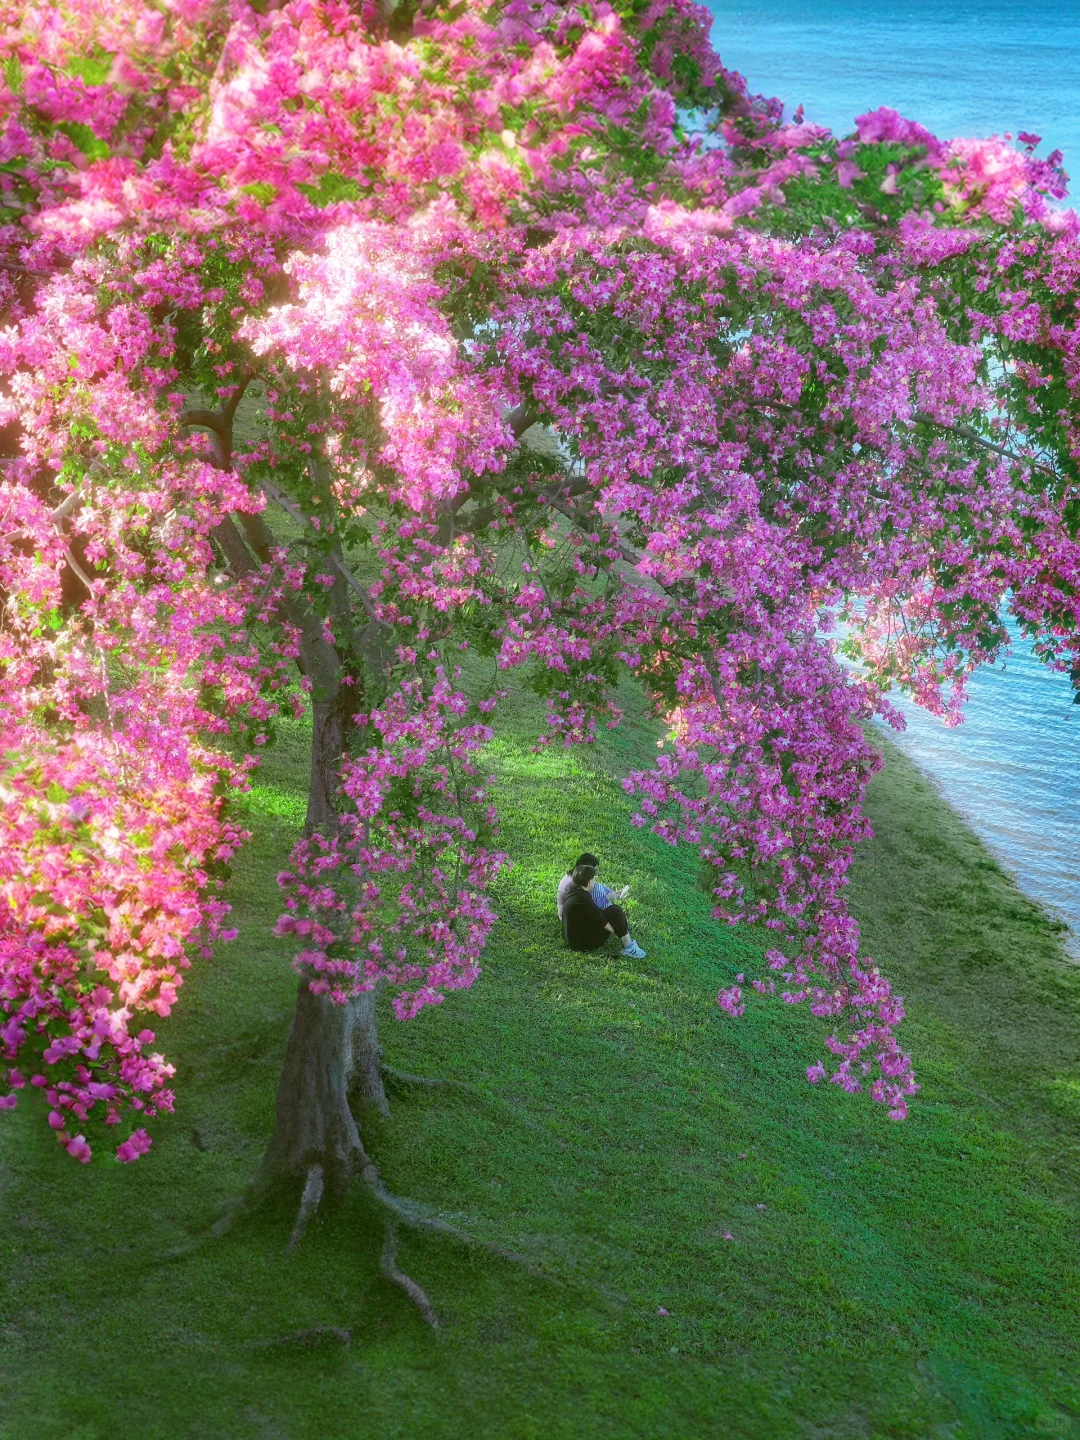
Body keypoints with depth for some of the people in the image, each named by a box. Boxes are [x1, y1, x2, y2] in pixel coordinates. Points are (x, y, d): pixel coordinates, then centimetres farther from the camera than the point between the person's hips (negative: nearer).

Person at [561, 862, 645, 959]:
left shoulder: (575, 889, 3)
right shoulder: (583, 898, -26)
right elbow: (599, 920, -20)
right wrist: (616, 931, -8)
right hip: (583, 942, -10)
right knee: (615, 912, -14)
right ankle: (628, 947, -11)